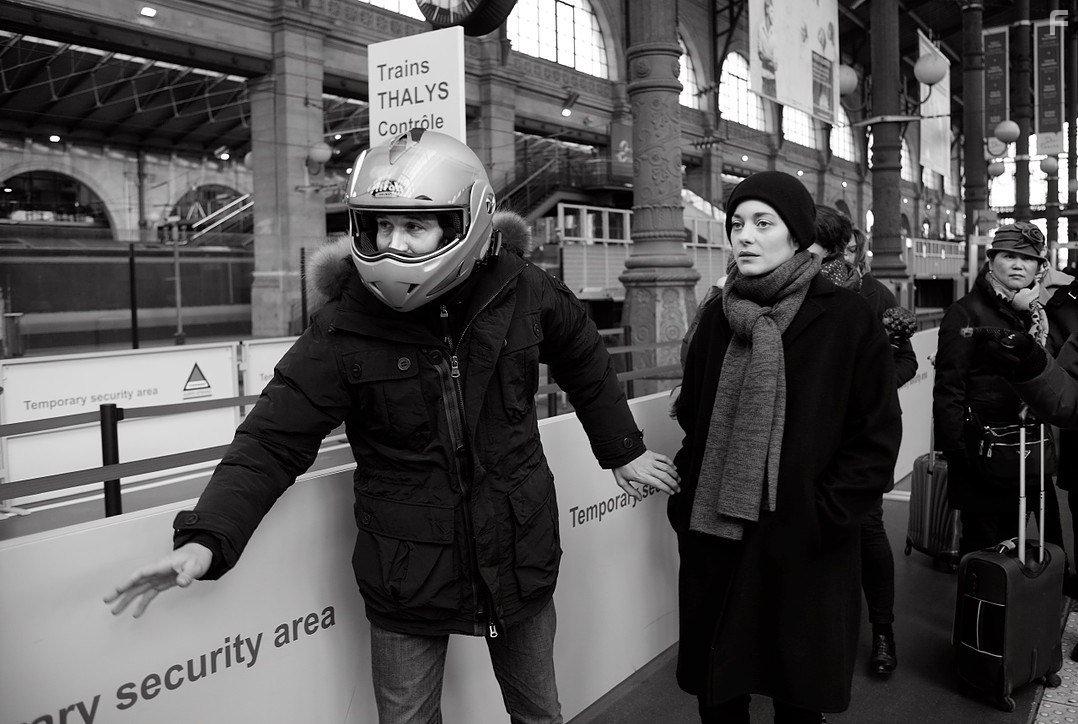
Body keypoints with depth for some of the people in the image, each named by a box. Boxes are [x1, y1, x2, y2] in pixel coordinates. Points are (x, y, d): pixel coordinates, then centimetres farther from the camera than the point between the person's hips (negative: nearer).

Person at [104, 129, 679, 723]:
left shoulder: (524, 294, -9)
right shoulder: (342, 329, -15)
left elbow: (584, 363, 10)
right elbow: (273, 441, -11)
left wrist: (622, 450, 19)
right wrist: (205, 539, -24)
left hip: (519, 560, 2)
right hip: (406, 579, -2)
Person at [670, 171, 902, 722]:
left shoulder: (846, 319, -6)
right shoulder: (718, 317, 6)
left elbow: (878, 437, -6)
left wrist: (824, 515, -12)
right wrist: (686, 504, 5)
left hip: (804, 551, -3)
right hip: (713, 542, 3)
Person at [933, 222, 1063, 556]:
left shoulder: (1039, 315, 13)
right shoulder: (966, 313, -8)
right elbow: (948, 390, -13)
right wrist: (957, 452, -16)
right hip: (984, 452, -6)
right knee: (983, 545, 3)